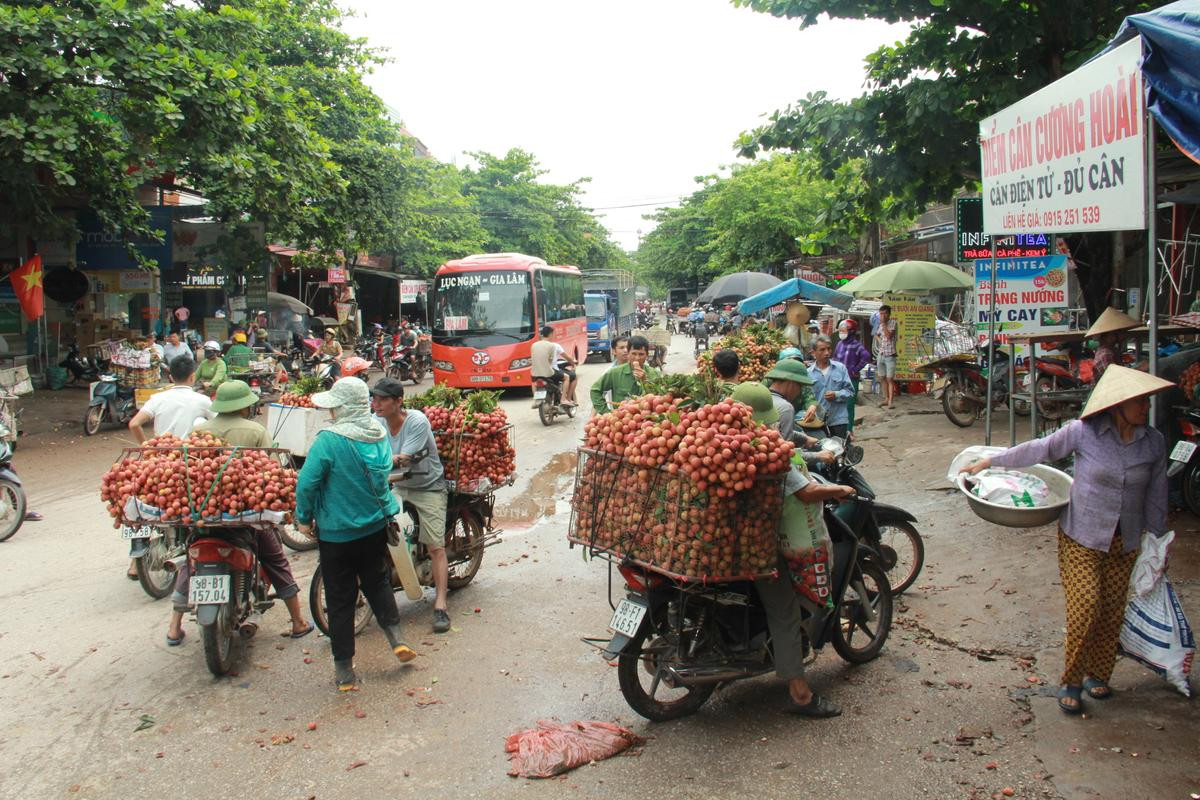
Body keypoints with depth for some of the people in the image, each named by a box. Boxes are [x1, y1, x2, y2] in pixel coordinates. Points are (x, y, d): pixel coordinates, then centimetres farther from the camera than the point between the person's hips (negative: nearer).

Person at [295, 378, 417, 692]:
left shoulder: (329, 440, -22)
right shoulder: (380, 435, -3)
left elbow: (307, 483, -21)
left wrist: (304, 519, -6)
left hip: (337, 533, -5)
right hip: (376, 528, 5)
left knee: (340, 600, 7)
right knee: (377, 582, 26)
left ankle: (344, 671, 14)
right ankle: (396, 636, 14)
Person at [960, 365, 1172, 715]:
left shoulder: (1154, 443, -2)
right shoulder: (1084, 431, -13)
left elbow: (1156, 496, 8)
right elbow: (1039, 450, -2)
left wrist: (1157, 543, 13)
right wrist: (990, 461, 2)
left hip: (1125, 543, 4)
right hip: (1081, 538, -3)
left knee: (1112, 612, 7)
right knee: (1085, 608, -10)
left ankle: (1097, 675, 28)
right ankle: (1071, 682, 6)